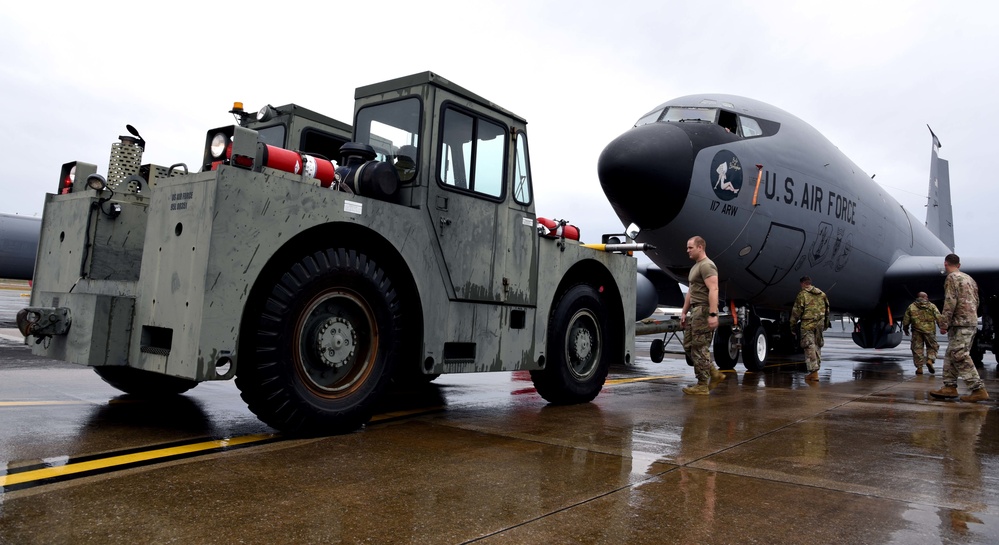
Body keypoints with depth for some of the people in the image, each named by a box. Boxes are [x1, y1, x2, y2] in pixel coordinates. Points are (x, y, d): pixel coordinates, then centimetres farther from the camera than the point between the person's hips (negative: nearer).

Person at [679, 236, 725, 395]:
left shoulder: (706, 265, -14)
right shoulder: (695, 266, 20)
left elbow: (713, 290, -23)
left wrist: (713, 314, -29)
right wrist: (683, 312, 21)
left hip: (703, 311, -11)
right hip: (695, 311, 11)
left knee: (699, 348, -6)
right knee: (689, 346, 12)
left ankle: (702, 385, 1)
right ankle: (714, 374, 17)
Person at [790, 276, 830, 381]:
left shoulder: (802, 294, -7)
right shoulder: (822, 294, 12)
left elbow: (797, 311, -7)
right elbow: (827, 310, 18)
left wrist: (793, 324, 2)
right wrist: (826, 323, 28)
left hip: (807, 324, -6)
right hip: (820, 324, 6)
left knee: (809, 347, -4)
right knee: (817, 346, 16)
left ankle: (814, 372, -7)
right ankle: (816, 368, 22)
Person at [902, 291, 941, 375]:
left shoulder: (911, 307, 8)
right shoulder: (932, 306, 7)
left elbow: (906, 320, 9)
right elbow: (939, 317, -2)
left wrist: (905, 329, 21)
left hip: (917, 331, 0)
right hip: (930, 330, 0)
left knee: (917, 348, 4)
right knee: (932, 346, 15)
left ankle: (919, 367, 3)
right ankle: (930, 360, -8)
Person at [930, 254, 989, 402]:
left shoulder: (952, 278, -7)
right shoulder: (969, 279, 20)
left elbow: (950, 302, -16)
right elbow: (976, 301, 22)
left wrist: (943, 323, -14)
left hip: (960, 323, -9)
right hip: (972, 322, 9)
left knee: (960, 357, -11)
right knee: (951, 356, 11)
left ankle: (978, 390, -13)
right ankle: (950, 387, 10)